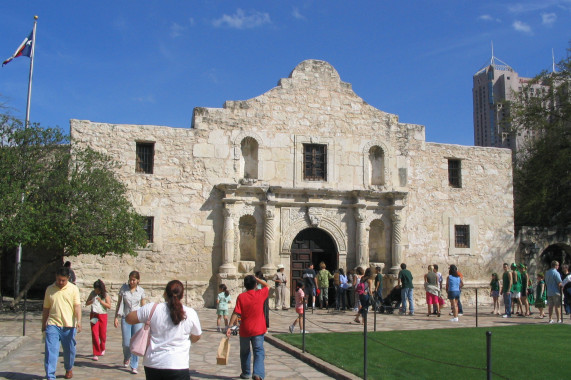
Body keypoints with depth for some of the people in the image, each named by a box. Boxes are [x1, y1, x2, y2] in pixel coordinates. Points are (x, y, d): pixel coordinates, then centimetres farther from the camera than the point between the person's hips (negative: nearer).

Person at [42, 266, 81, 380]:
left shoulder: (73, 289, 1)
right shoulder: (50, 289, 7)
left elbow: (77, 306, -7)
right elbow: (46, 308, 14)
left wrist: (78, 321, -19)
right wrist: (43, 324, 17)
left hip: (69, 325, -1)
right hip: (52, 325, 1)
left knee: (69, 350, 11)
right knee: (51, 350, -7)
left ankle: (69, 369, 35)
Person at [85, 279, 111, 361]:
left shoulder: (105, 295, -4)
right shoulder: (92, 293, 3)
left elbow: (109, 306, -9)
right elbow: (86, 303, 8)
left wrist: (101, 301, -21)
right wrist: (91, 301, -13)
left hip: (103, 316, -1)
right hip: (94, 315, 1)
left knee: (102, 334, 7)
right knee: (94, 334, -7)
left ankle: (102, 348, 36)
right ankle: (96, 354, -3)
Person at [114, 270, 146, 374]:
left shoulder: (141, 291, 1)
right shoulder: (123, 288, 0)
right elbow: (119, 303, 6)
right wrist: (116, 317, 1)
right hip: (125, 319, 0)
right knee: (126, 343, 1)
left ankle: (134, 366, 10)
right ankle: (126, 358, 34)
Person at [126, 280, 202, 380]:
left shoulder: (152, 309, -5)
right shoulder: (191, 313, -4)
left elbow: (128, 318, 5)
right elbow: (196, 337, 10)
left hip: (152, 364, 2)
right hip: (178, 365, -2)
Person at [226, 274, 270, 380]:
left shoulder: (241, 297, -9)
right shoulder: (260, 294, -6)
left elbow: (236, 313, -12)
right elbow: (266, 285, 15)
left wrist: (230, 327, -10)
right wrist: (256, 279, 13)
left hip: (244, 330, 1)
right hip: (258, 329, 0)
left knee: (245, 352, 18)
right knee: (259, 352, 1)